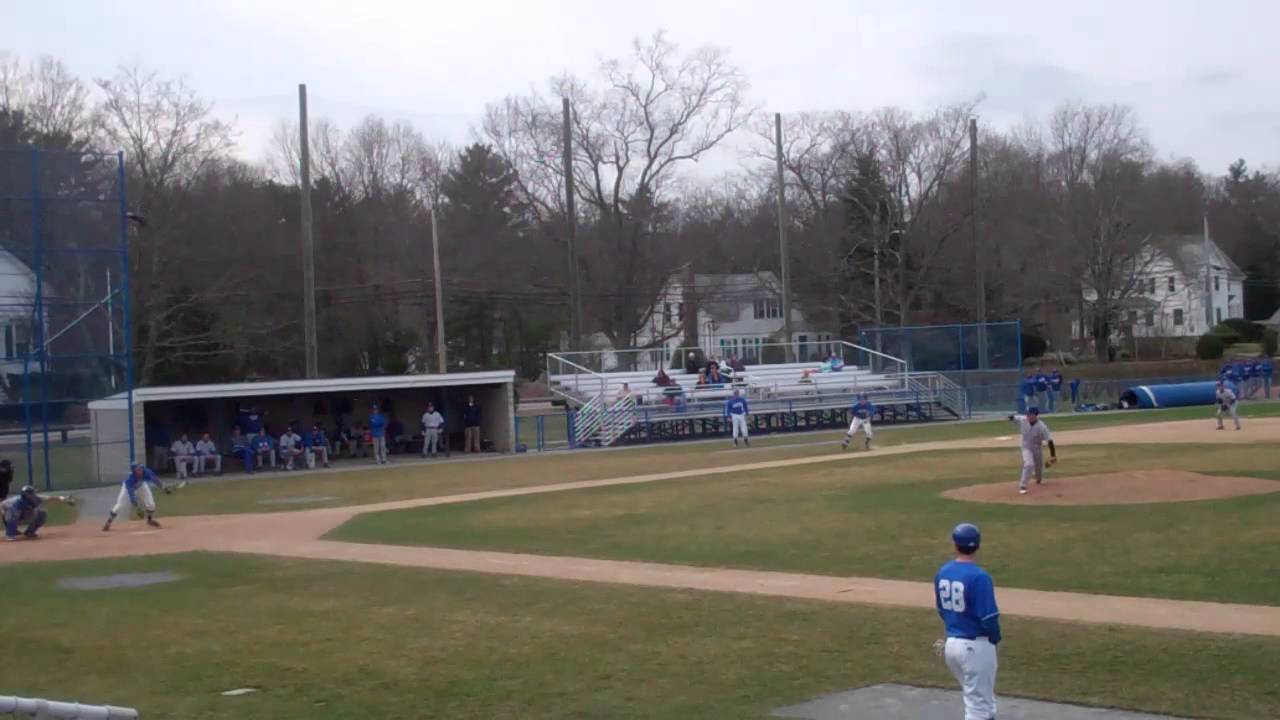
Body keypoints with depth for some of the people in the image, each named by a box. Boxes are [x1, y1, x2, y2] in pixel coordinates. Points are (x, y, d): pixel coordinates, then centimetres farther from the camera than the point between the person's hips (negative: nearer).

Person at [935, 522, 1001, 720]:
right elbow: (989, 617, -18)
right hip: (976, 646, -7)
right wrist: (995, 640, 1)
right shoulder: (979, 577, -19)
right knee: (978, 704, 3)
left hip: (951, 643, 7)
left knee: (979, 697, 24)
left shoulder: (942, 573, 2)